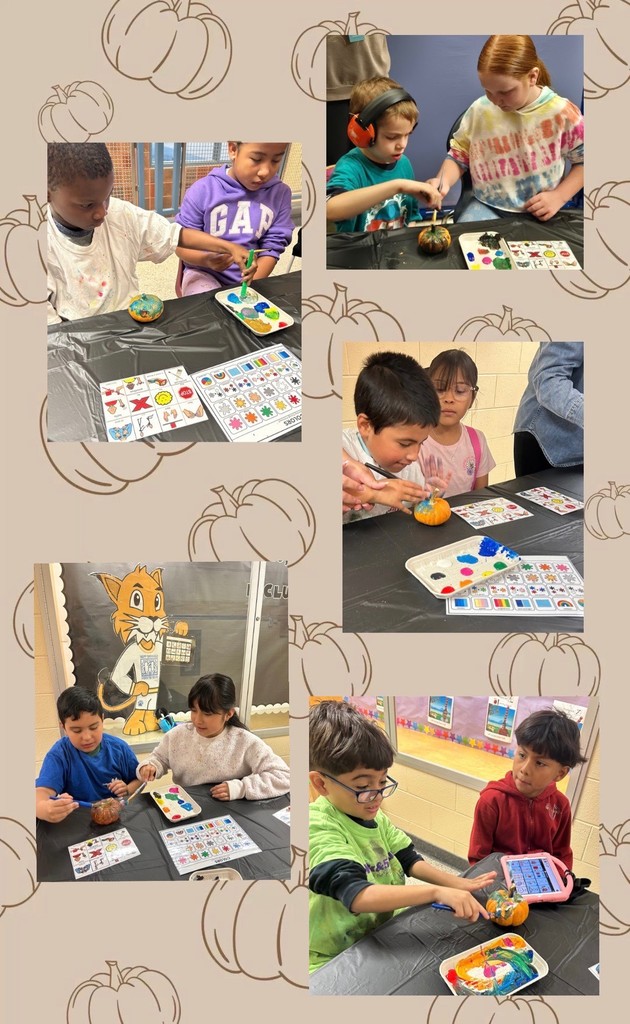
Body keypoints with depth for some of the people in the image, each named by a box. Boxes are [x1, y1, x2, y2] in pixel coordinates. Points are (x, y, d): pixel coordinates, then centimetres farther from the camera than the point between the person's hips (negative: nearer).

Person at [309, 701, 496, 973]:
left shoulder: (371, 814, 1)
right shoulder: (319, 829, -25)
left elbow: (409, 860, 10)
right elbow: (357, 896, -38)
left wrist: (456, 884, -7)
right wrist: (437, 892, -43)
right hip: (333, 962, -8)